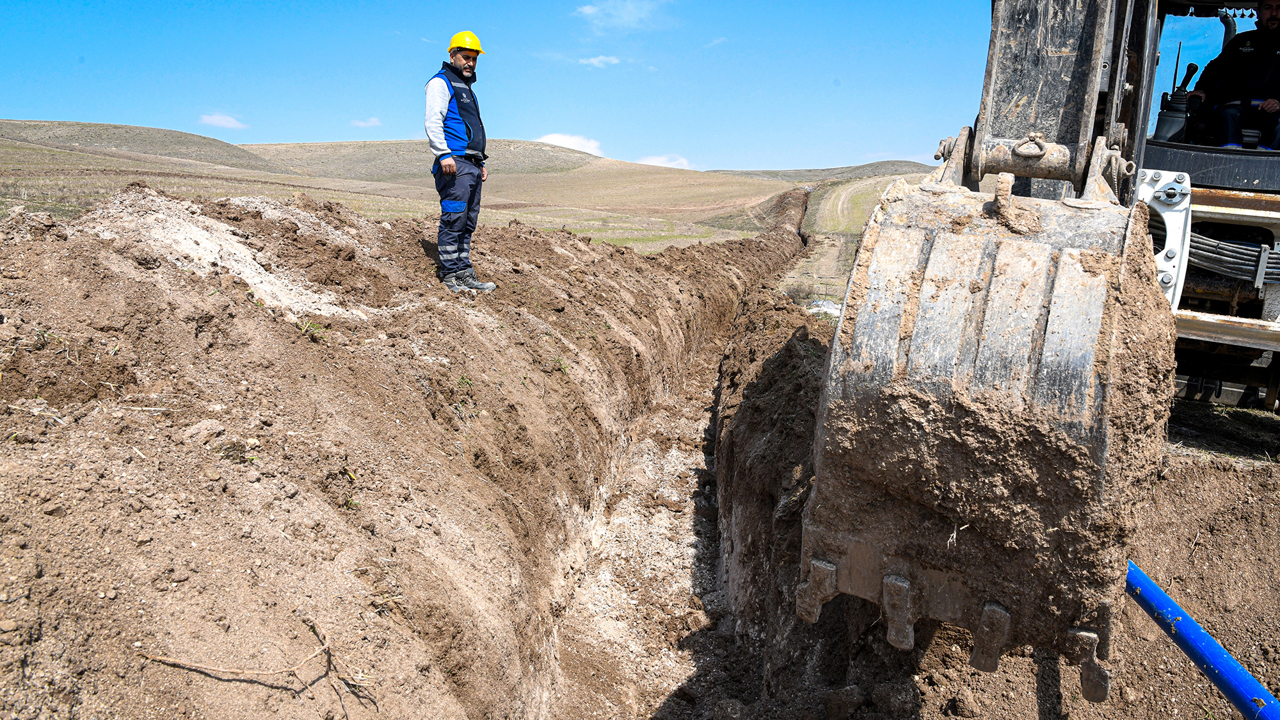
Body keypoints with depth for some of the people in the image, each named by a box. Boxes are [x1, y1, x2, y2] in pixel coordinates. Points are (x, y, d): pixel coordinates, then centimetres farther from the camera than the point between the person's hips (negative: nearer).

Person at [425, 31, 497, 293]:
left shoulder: (467, 88, 28)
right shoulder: (441, 82, 0)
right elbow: (433, 122, -12)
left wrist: (480, 162, 24)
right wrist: (443, 154, -22)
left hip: (472, 165, 9)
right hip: (454, 163, -9)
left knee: (468, 223, 7)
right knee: (454, 220, -11)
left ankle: (465, 274, 10)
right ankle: (450, 275, -9)